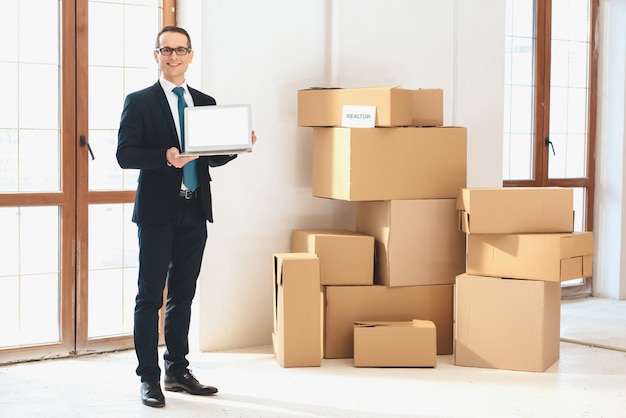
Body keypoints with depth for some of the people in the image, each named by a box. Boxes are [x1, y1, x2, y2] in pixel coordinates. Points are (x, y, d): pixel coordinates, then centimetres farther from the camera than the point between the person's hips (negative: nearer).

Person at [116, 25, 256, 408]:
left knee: (183, 295, 11)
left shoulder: (206, 102, 13)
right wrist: (165, 157, -24)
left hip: (195, 212, 5)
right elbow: (124, 154, -9)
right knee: (150, 296, 0)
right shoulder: (139, 101, -1)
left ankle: (177, 371, 21)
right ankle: (149, 377, 6)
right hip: (157, 212, -5)